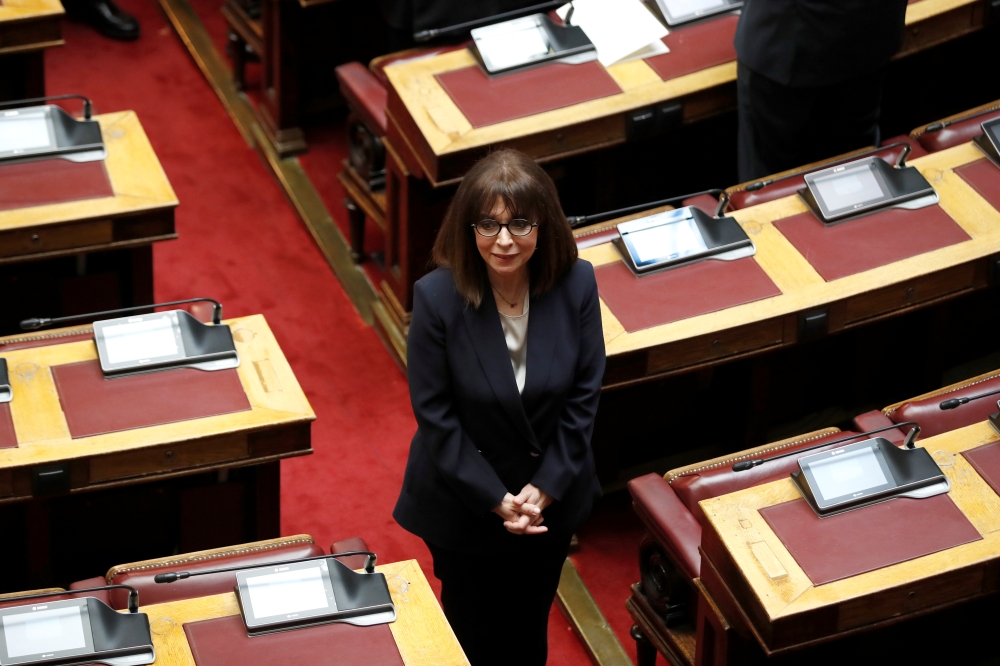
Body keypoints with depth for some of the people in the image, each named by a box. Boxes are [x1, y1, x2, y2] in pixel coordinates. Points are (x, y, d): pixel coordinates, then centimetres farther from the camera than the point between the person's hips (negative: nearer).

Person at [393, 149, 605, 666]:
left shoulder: (575, 284, -16)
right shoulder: (437, 296, -23)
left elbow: (584, 396, -8)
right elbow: (434, 415, -17)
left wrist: (545, 488, -13)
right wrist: (497, 500, -17)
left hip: (552, 498, 2)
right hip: (465, 504, -2)